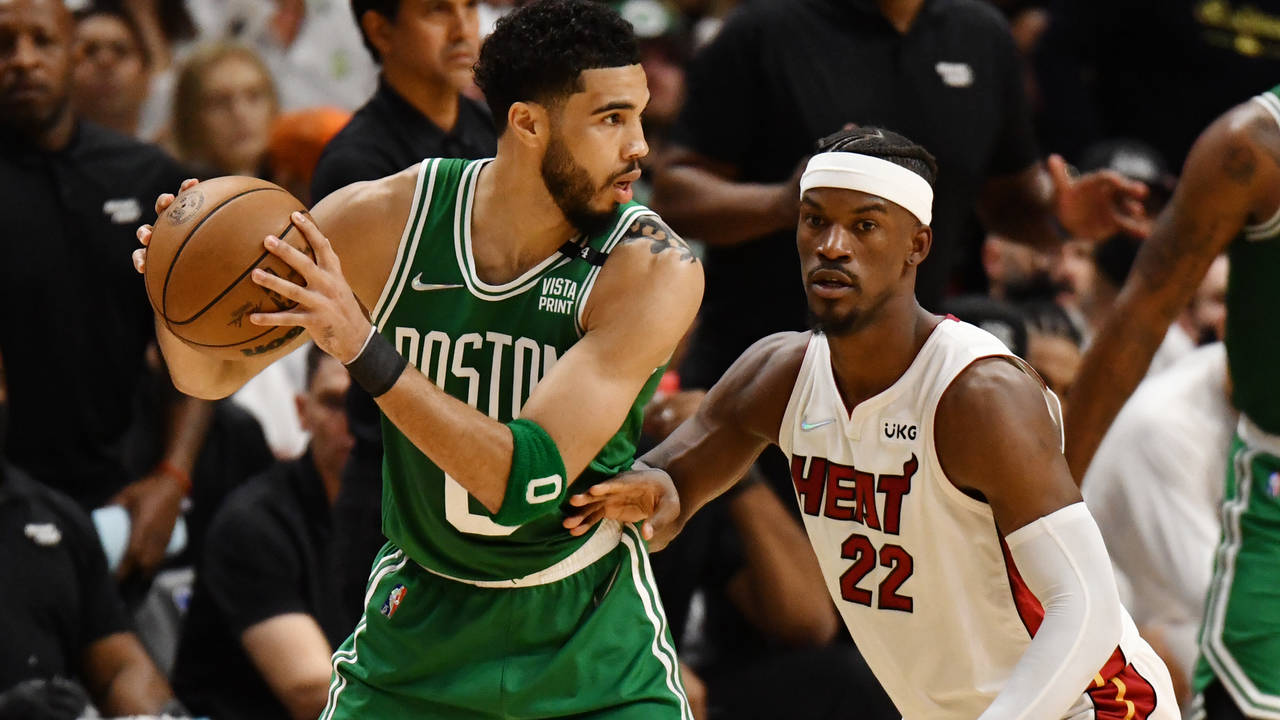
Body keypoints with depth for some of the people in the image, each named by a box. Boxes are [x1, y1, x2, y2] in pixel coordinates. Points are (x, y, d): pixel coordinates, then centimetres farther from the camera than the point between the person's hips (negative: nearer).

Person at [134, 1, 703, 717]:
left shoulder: (655, 268, -22)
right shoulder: (379, 221, -15)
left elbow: (529, 482, -32)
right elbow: (213, 374, -1)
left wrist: (366, 350, -39)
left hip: (588, 644, -1)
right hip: (421, 615, 1)